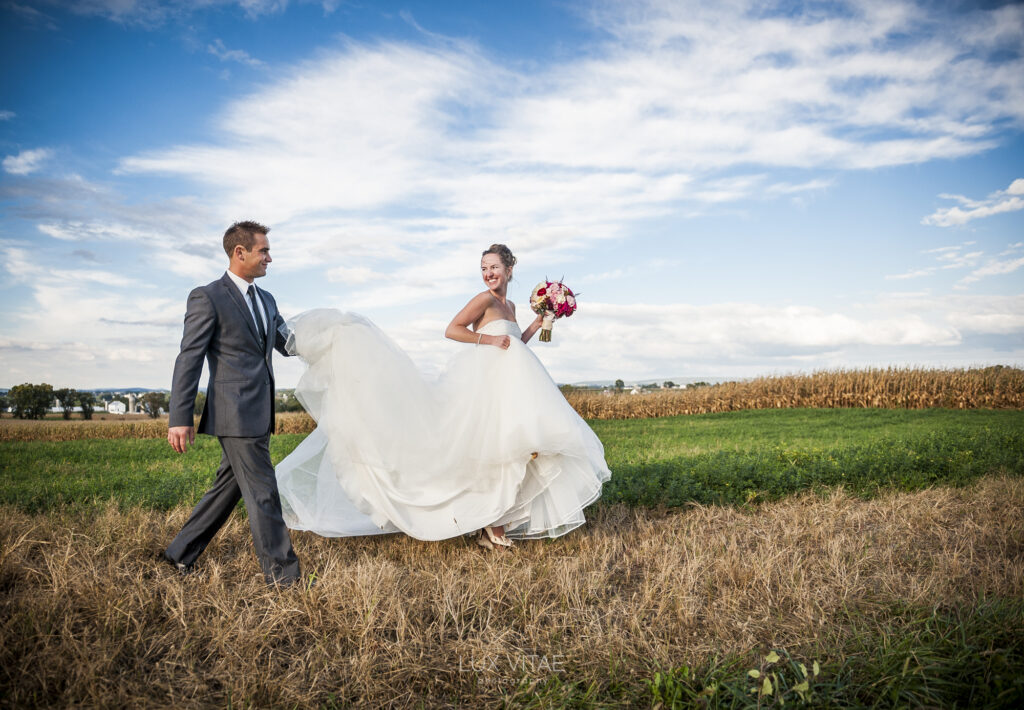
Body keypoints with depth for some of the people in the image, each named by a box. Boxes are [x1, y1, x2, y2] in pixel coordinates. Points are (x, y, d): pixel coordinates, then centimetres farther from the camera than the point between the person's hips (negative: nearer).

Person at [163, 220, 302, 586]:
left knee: (229, 487, 16)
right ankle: (282, 573, 6)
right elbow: (189, 359, -11)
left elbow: (290, 345, 23)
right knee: (262, 494, -4)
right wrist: (180, 419, -16)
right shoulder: (207, 297, -7)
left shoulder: (266, 300, 17)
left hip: (259, 415, 8)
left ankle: (181, 553, 31)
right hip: (235, 415, -8)